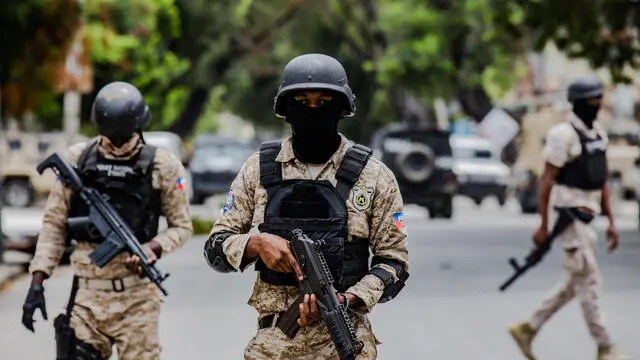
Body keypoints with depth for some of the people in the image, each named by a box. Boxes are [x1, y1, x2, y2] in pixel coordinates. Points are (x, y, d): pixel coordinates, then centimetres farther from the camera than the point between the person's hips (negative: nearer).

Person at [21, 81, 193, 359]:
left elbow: (182, 226, 6)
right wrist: (37, 282, 0)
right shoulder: (77, 159, 5)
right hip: (87, 292, 2)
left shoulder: (162, 166, 0)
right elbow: (54, 224, 7)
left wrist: (153, 248, -15)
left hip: (137, 296, -2)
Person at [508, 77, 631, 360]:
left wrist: (611, 222, 12)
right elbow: (547, 181, -13)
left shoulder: (599, 134, 12)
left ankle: (527, 329, 21)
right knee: (589, 282, -6)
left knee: (575, 285, 12)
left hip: (588, 217, 9)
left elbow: (602, 182, 16)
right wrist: (543, 225, -14)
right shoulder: (564, 135, -14)